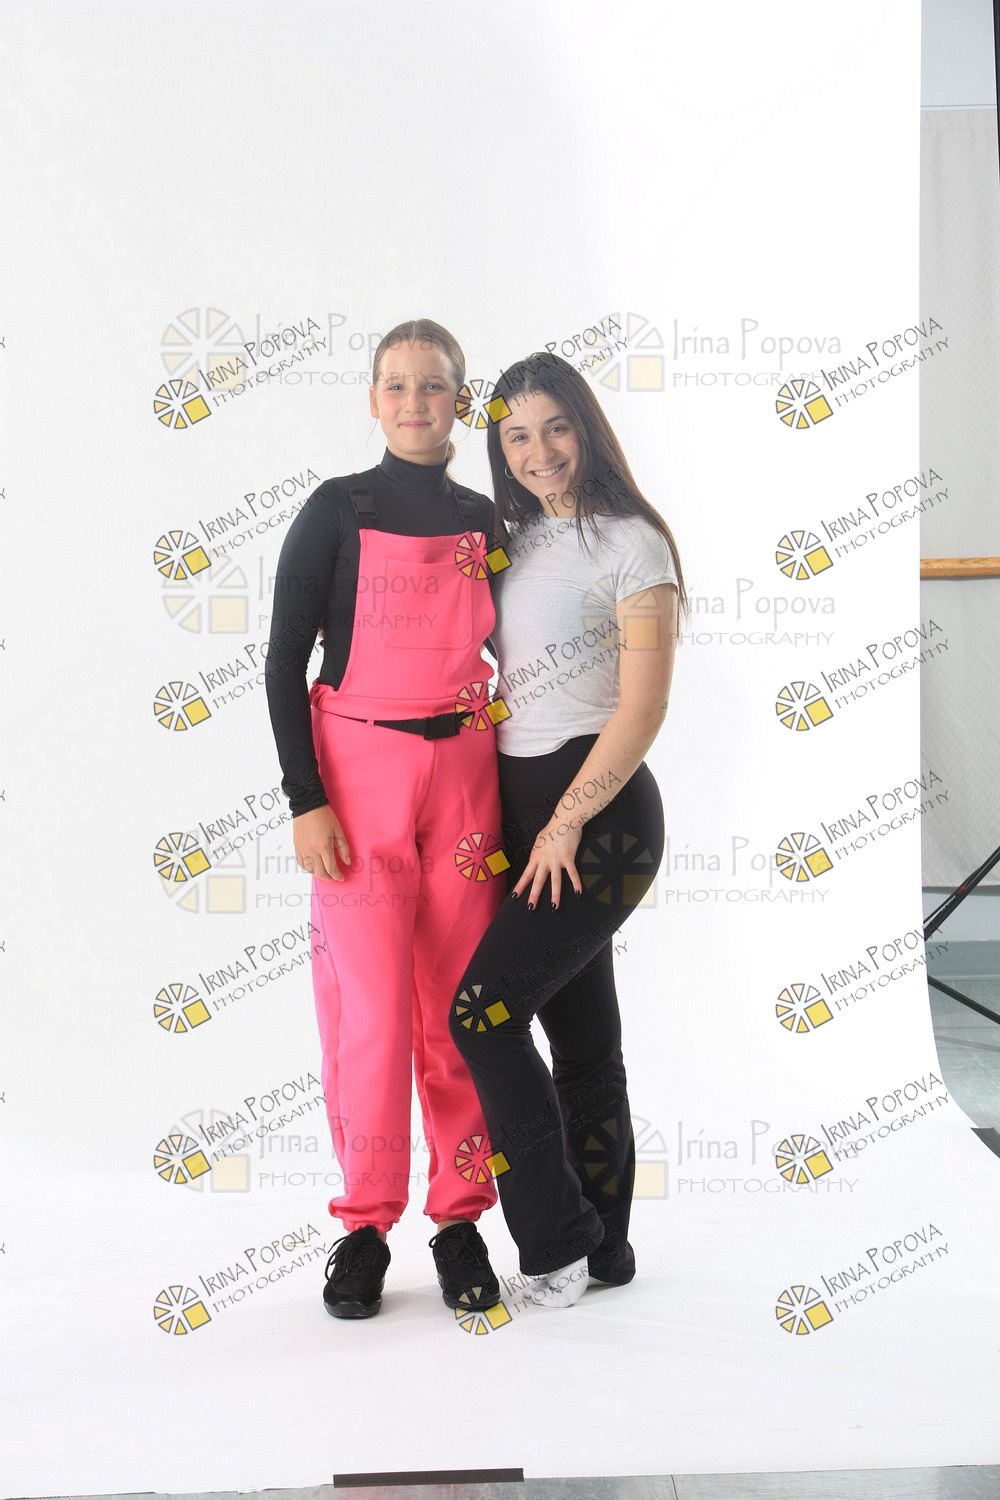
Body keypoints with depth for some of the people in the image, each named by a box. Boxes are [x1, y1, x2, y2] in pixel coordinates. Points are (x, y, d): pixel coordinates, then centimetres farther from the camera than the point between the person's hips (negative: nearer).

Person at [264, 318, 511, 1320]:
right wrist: (305, 799, -10)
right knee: (370, 1006, -3)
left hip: (465, 770, 3)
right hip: (359, 771, -3)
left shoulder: (484, 520, 10)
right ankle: (364, 1226, 11)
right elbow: (285, 661, -3)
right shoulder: (338, 510, 0)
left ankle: (459, 1219, 15)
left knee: (460, 1005, 4)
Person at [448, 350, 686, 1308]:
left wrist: (567, 822, -16)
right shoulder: (515, 543, 15)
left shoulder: (630, 542, -6)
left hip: (600, 812, -7)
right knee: (581, 1037, 12)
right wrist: (510, 822, 6)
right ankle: (603, 1248, 22)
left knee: (482, 1011, -14)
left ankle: (559, 1242, -1)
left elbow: (643, 707, -13)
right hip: (522, 812, 7)